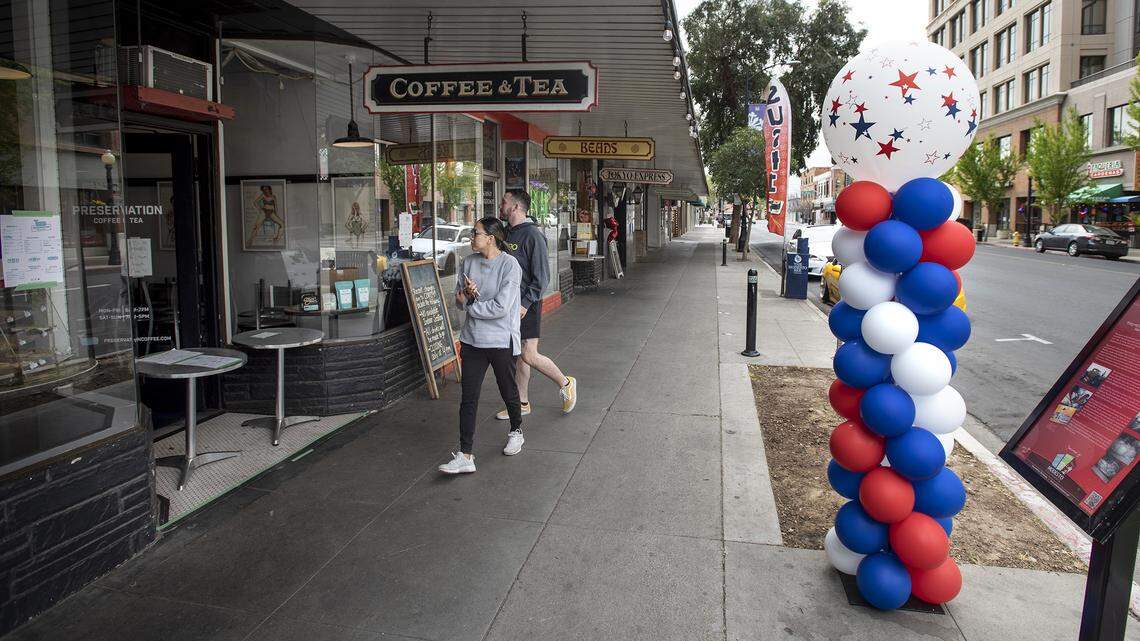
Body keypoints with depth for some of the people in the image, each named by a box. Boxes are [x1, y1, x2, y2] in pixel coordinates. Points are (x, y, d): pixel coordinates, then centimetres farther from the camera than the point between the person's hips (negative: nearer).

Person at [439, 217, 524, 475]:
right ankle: (465, 456, 1)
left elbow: (501, 308, -20)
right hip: (473, 340, 5)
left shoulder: (509, 265, -14)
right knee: (468, 398, 0)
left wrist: (471, 306, -8)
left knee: (508, 391, 13)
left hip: (501, 340, -5)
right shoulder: (469, 262, 5)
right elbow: (458, 301, 9)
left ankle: (516, 431, 41)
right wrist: (466, 294, -13)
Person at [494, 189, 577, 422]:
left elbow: (541, 275, -18)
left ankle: (566, 383, 15)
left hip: (527, 305, -8)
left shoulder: (532, 234, -15)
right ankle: (522, 404, 23)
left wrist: (525, 304, -21)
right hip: (510, 304, 8)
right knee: (517, 356, 13)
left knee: (529, 356, -7)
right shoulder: (508, 234, 11)